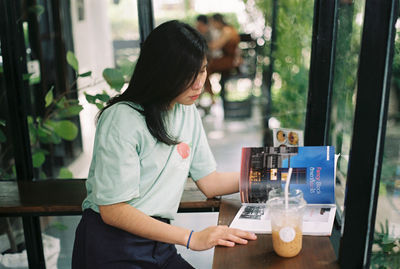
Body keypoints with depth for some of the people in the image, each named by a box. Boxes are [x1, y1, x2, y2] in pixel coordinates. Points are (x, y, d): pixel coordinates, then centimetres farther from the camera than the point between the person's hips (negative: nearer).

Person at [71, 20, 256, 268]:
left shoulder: (188, 111, 7)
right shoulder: (122, 118, -19)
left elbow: (209, 183, 5)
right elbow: (112, 210, -20)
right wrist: (191, 238, -25)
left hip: (158, 243, 6)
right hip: (112, 247, -6)